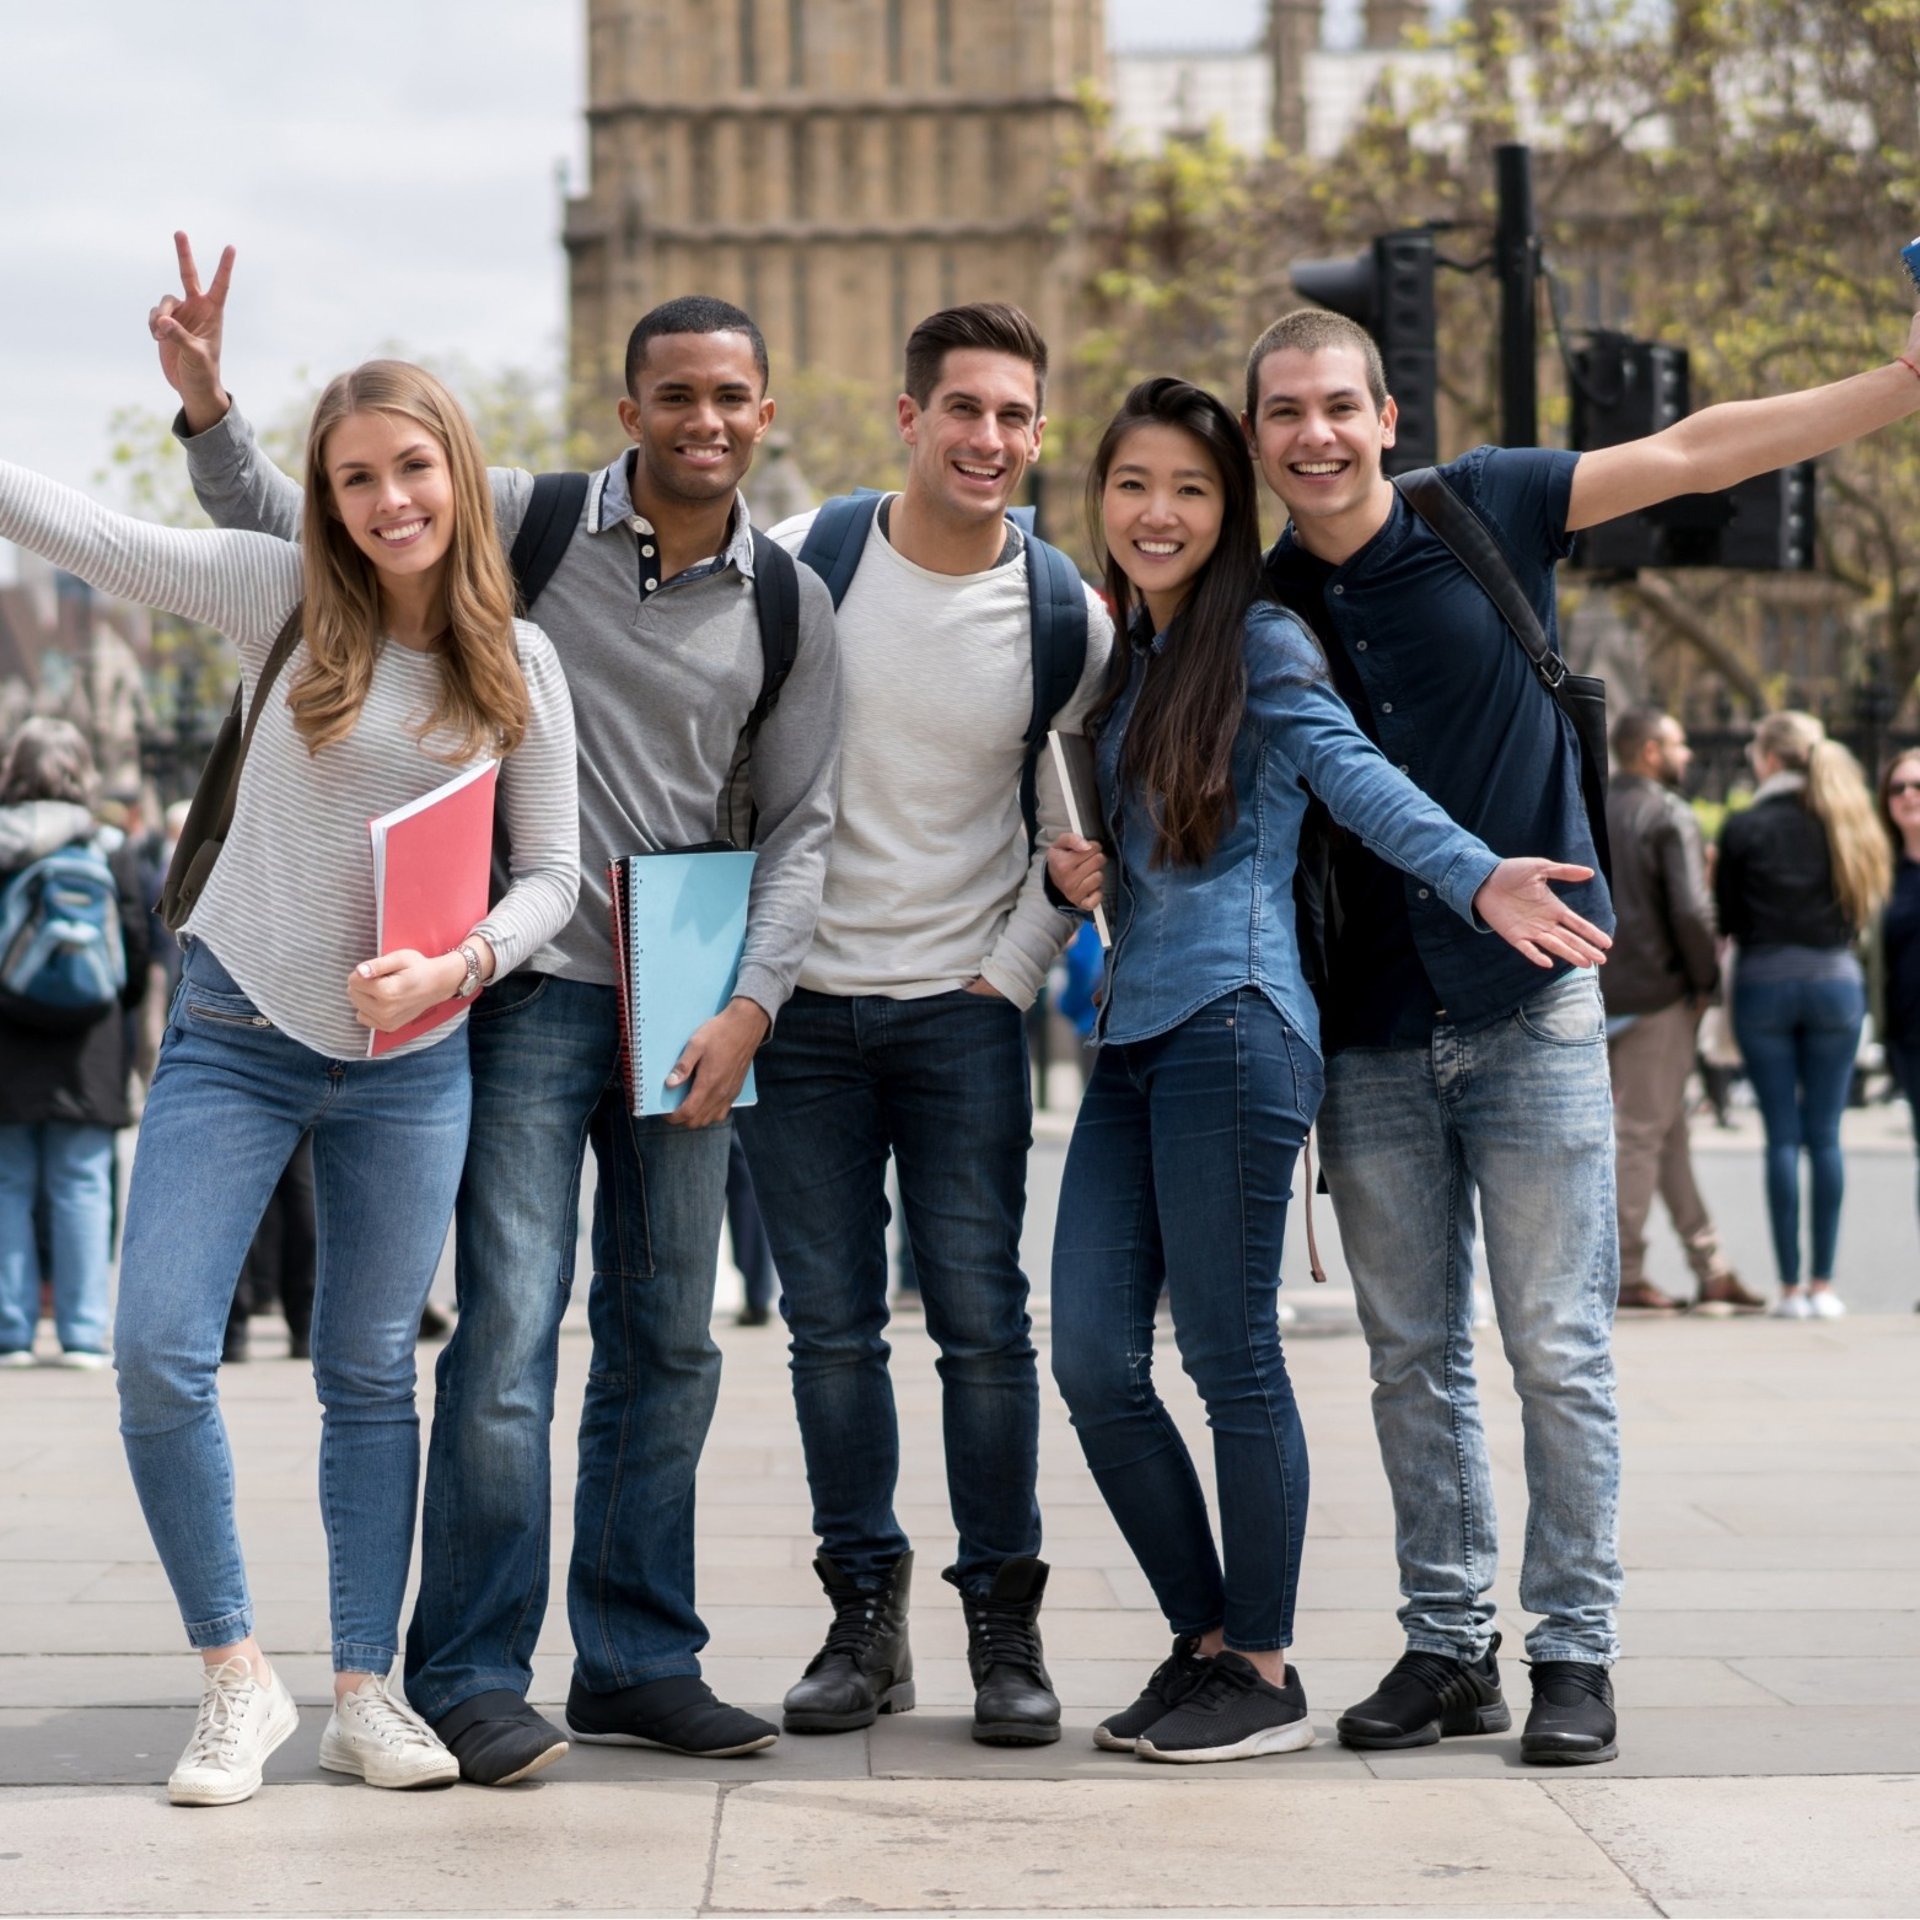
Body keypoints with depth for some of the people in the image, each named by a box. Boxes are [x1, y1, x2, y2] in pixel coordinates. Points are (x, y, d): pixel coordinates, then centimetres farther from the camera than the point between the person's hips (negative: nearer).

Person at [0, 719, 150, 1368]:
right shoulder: (109, 851, -2)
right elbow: (136, 949, 2)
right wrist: (121, 1011, 18)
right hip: (87, 1049, 0)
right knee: (83, 1188, 4)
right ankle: (82, 1333, 2)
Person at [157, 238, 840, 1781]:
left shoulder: (790, 607, 6)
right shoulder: (522, 525, -2)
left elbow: (800, 826, 7)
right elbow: (291, 536, 3)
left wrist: (752, 1003, -5)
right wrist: (209, 409, -14)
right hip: (534, 986, -4)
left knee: (668, 1346, 9)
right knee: (509, 1332, -10)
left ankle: (639, 1663, 20)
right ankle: (470, 1676, -1)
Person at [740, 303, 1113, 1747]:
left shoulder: (1065, 617, 0)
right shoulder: (799, 561, -2)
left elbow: (1081, 831, 8)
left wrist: (1011, 974, -1)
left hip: (962, 1006, 0)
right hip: (801, 1002, 1)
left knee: (983, 1320, -3)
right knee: (832, 1325, 3)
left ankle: (1004, 1624, 8)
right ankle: (864, 1617, 13)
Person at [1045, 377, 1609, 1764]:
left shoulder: (1262, 644, -2)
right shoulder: (1116, 657, 19)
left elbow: (1357, 779, -16)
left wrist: (1477, 877, -33)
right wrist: (1075, 867, 4)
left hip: (1231, 1027, -7)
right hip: (1131, 1038, 7)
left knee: (1231, 1358, -4)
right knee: (1095, 1361, 2)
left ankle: (1265, 1676, 7)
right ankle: (1206, 1640, 16)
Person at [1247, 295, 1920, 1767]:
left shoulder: (1481, 511, -2)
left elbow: (1692, 453, -2)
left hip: (1533, 1011, -3)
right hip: (1371, 1036, 3)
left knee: (1559, 1352, -2)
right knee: (1413, 1359, 8)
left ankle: (1578, 1651, 6)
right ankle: (1450, 1645, 17)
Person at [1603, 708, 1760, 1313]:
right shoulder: (1669, 816, -11)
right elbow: (1691, 910, -20)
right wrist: (1706, 980, -7)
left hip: (1597, 991, 7)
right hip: (1656, 992, -7)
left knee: (1670, 1132, 13)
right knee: (1640, 1133, -1)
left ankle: (1710, 1268, 16)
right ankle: (1625, 1274, 2)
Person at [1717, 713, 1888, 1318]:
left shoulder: (1744, 828, -5)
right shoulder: (1843, 826, 2)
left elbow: (1726, 917, -1)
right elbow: (1863, 911, 7)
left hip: (1763, 980, -2)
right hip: (1836, 981, 2)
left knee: (1782, 1136, 1)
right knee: (1825, 1136, 5)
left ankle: (1791, 1286, 1)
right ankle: (1823, 1284, 4)